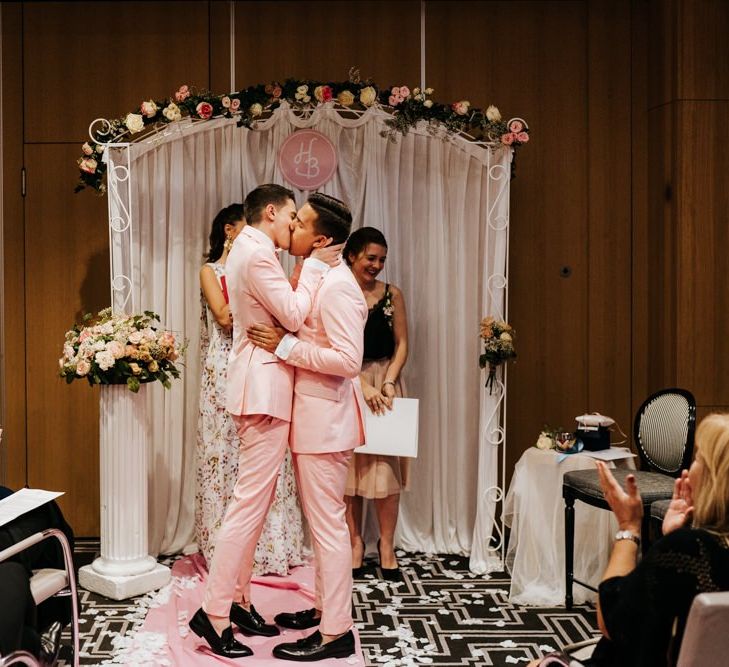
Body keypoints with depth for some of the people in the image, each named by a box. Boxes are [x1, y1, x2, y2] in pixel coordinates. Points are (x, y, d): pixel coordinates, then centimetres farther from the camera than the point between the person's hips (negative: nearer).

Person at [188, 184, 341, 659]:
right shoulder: (257, 253, -15)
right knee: (251, 501, -8)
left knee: (256, 500, 13)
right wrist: (315, 264, -8)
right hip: (265, 387, -11)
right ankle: (213, 613, -3)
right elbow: (294, 316, -17)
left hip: (261, 385, 11)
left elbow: (283, 309, 17)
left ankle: (238, 599, 20)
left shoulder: (250, 249, 18)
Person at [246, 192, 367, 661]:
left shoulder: (337, 286, -18)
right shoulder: (315, 277, 13)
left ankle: (336, 632, 7)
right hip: (312, 414, 10)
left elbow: (349, 359, -24)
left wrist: (285, 346, -20)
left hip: (326, 418, -10)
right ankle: (327, 608, 30)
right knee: (322, 520, 18)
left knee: (328, 523, -3)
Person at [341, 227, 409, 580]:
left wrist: (388, 383, -9)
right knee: (349, 465, 3)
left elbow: (401, 344, 5)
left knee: (387, 465, -2)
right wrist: (363, 385, -16)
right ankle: (355, 543, 14)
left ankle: (387, 545, 10)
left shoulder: (392, 295, 4)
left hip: (384, 383, 1)